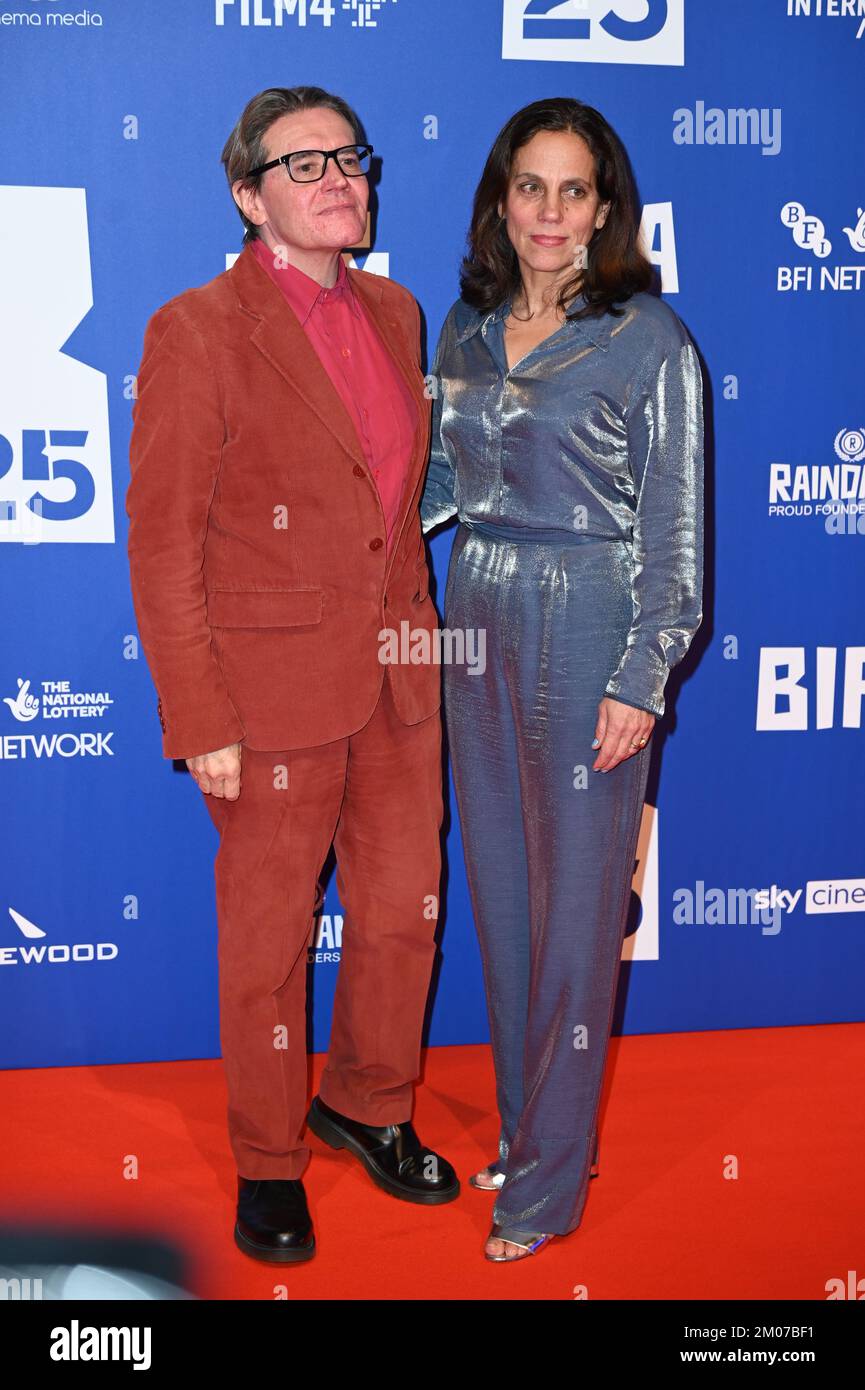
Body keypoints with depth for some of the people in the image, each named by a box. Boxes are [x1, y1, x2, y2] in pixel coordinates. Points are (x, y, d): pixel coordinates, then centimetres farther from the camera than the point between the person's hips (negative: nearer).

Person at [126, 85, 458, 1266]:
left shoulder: (393, 313, 8)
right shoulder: (197, 332, -12)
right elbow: (162, 546, -12)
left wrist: (423, 638, 13)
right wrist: (202, 723, -14)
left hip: (398, 676, 6)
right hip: (276, 689, -6)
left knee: (406, 909, 16)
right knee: (269, 936, 10)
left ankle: (367, 1103, 42)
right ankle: (268, 1161, 32)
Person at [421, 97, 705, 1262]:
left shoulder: (649, 339, -7)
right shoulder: (467, 329, 9)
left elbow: (674, 528, -9)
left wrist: (641, 682, -13)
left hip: (589, 637, -5)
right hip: (477, 622, 6)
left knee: (576, 906, 2)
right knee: (500, 889, 13)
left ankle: (547, 1179, 16)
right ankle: (525, 1120, 32)